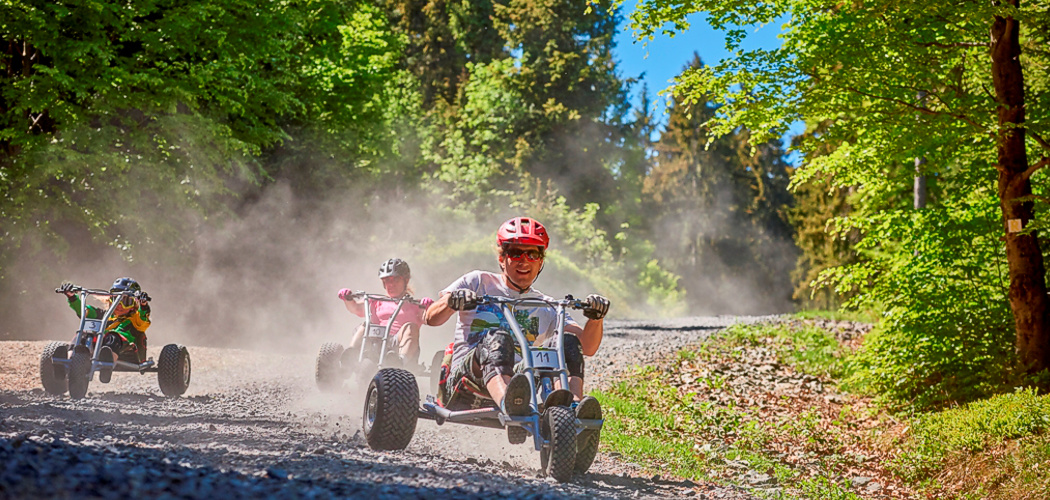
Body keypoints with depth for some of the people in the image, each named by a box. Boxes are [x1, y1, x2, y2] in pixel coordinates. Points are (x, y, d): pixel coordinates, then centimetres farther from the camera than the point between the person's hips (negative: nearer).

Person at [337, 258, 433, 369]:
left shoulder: (414, 305, 24)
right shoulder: (377, 302, 29)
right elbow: (355, 308, 11)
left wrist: (425, 308, -21)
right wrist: (348, 299, -12)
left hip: (400, 343, -2)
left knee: (410, 327, -27)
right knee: (363, 327, -22)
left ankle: (403, 359, -51)